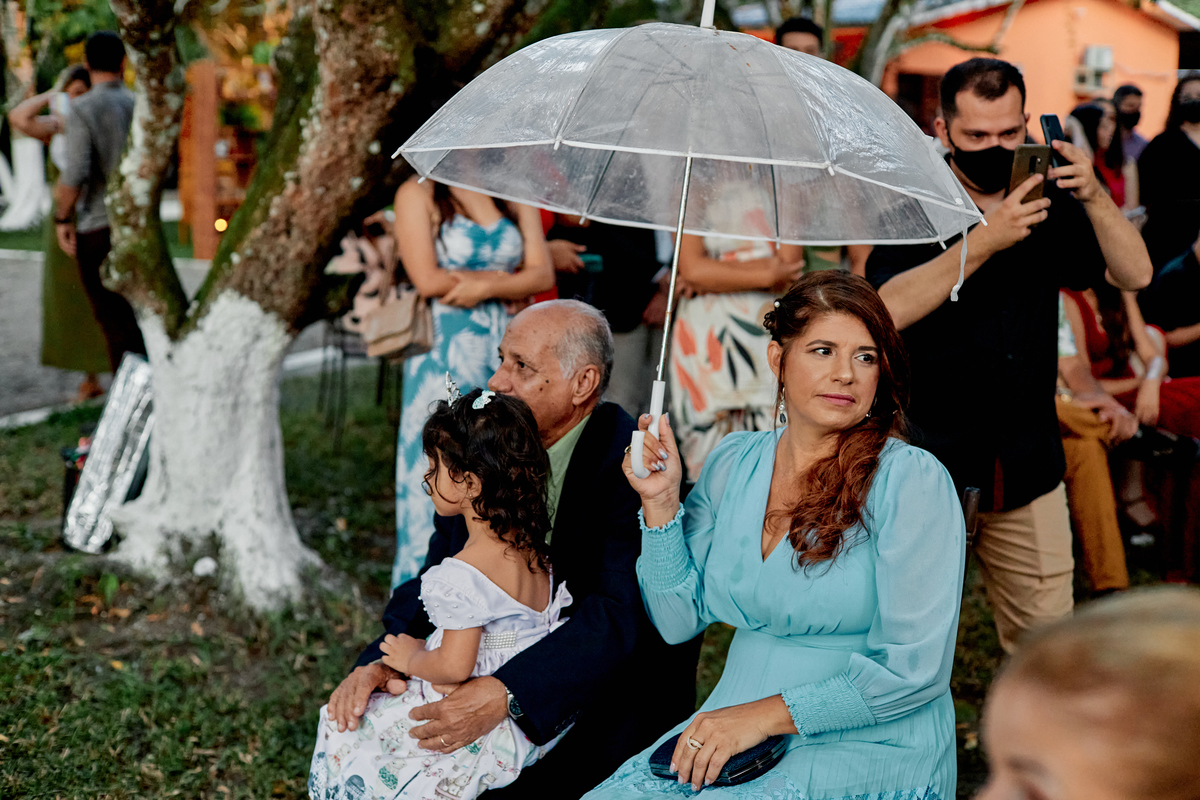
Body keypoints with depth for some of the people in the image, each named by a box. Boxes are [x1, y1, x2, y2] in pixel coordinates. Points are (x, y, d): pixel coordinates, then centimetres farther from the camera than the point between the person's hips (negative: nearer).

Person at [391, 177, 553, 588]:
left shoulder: (515, 196, 13)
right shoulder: (417, 194, 1)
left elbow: (543, 275, 4)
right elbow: (427, 279, -11)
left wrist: (485, 287, -12)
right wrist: (505, 276, -3)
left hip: (508, 350, 4)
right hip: (443, 356, -4)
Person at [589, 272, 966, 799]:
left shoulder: (913, 480, -11)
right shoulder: (734, 463, 6)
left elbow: (916, 667, -15)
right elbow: (679, 621, 7)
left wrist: (764, 715, -17)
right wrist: (661, 504, -5)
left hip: (869, 748, -5)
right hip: (737, 736, 5)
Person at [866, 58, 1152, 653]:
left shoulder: (1049, 207, 9)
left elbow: (1135, 274, 1)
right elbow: (887, 311, -22)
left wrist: (1094, 197, -15)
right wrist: (984, 241, -28)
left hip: (1029, 470, 4)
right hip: (931, 467, -4)